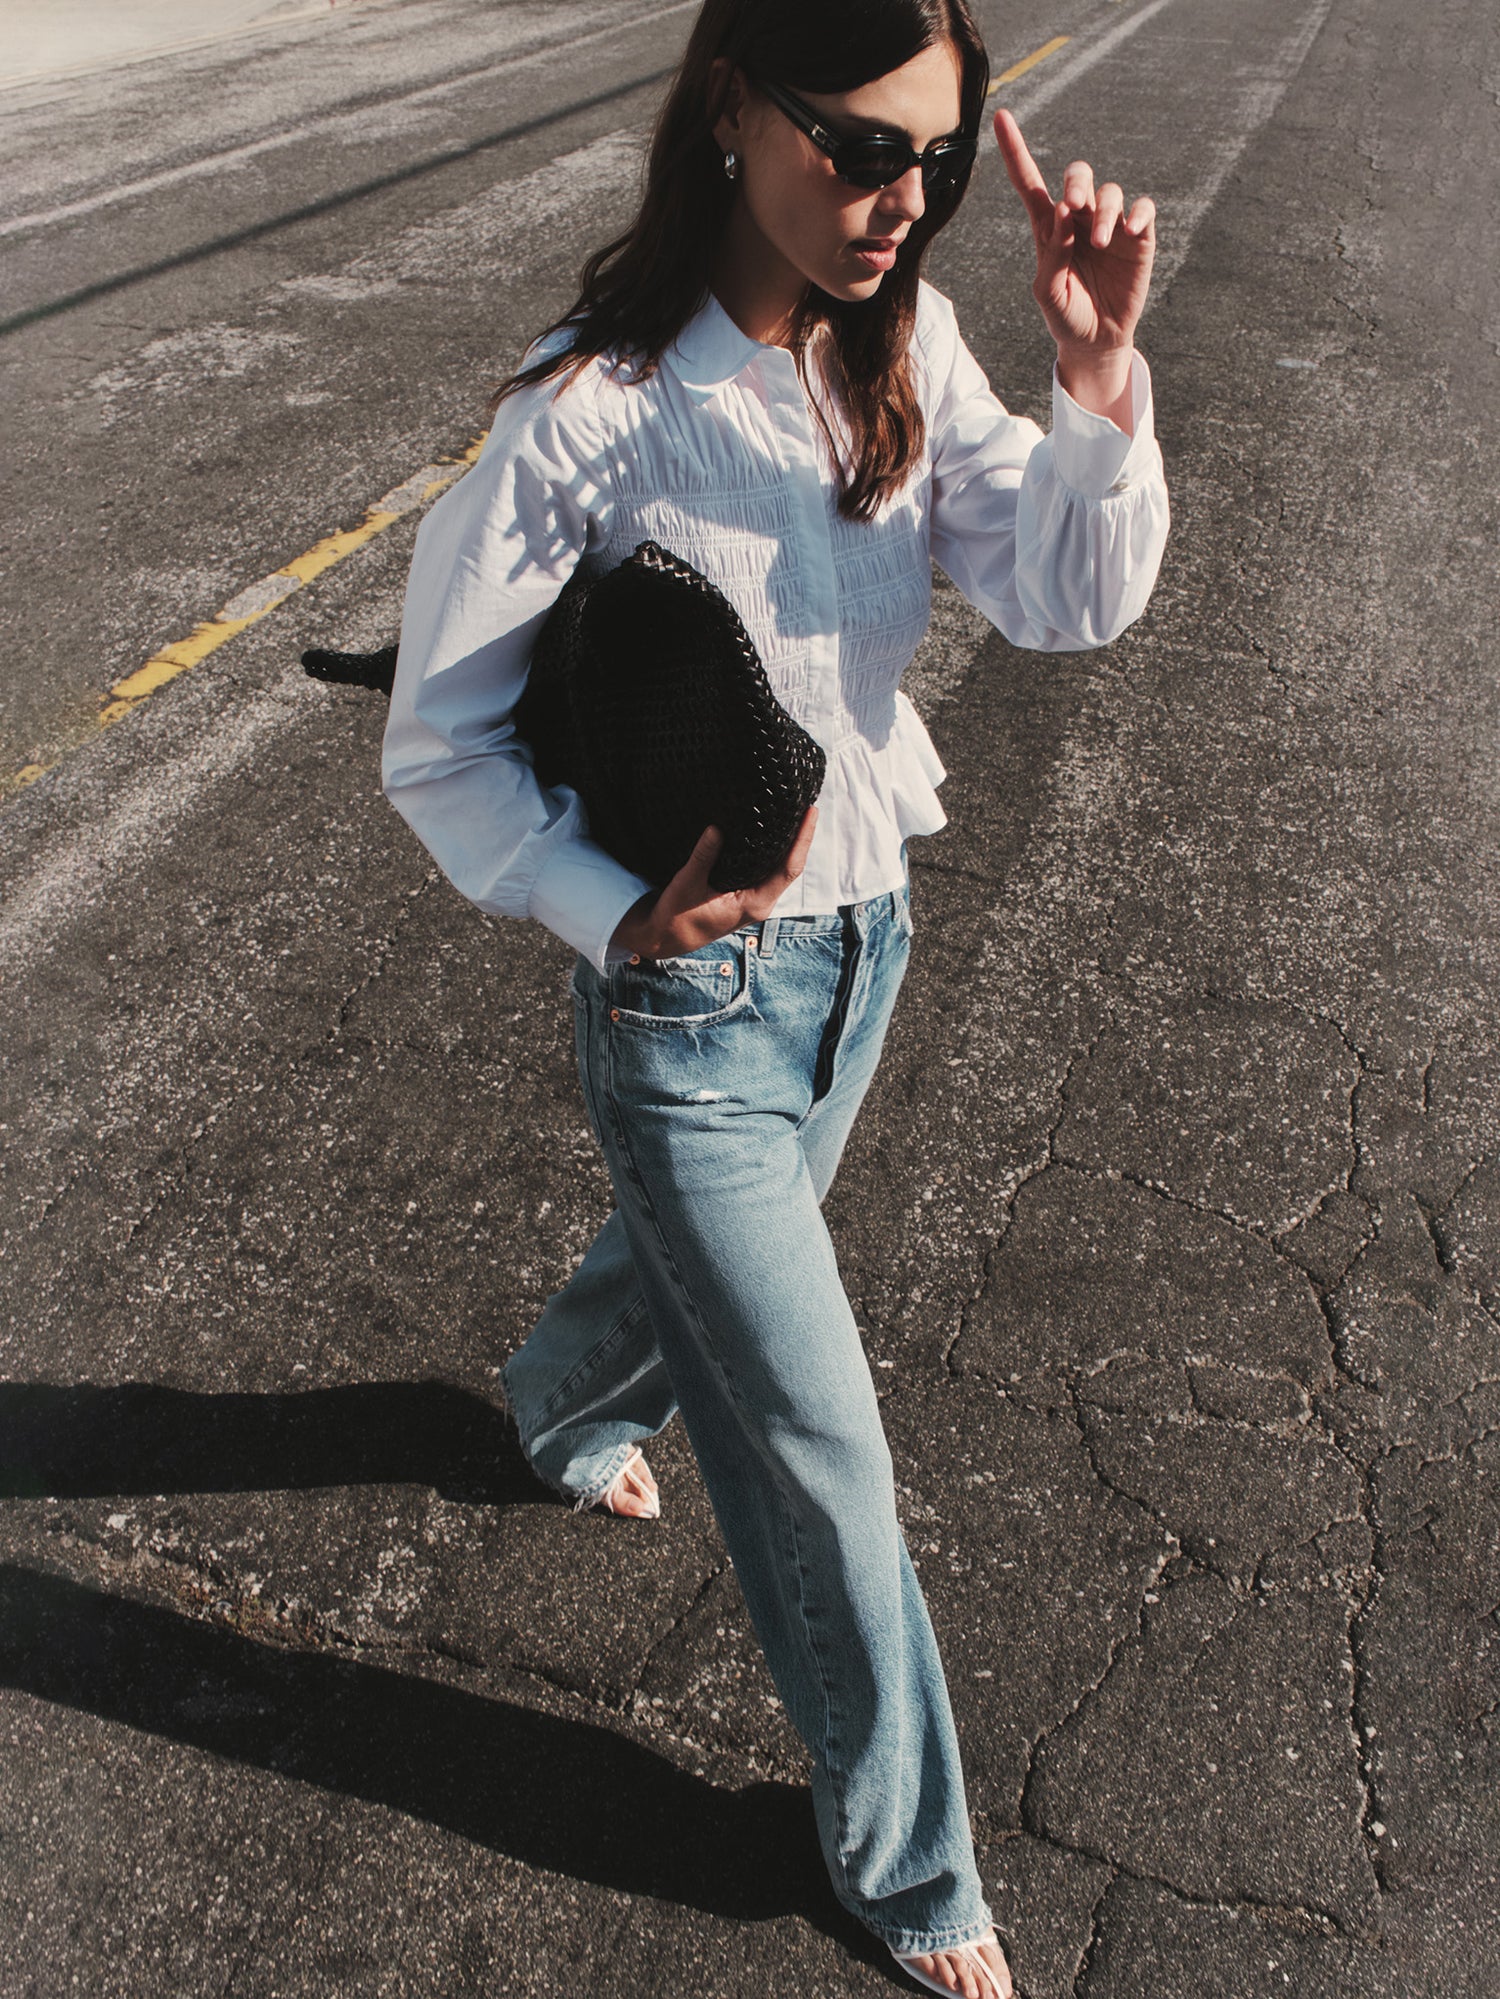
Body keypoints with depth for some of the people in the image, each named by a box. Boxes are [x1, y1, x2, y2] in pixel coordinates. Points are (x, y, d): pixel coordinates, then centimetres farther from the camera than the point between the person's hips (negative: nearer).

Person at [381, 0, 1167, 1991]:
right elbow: (441, 740, -14)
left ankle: (561, 1411, 68)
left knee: (701, 1263, 32)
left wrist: (1101, 372, -27)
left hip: (862, 934, 7)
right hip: (691, 993, -6)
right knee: (821, 1456, 5)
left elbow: (1069, 597, -13)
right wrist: (618, 915, -22)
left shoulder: (905, 349, -6)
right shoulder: (589, 413, -23)